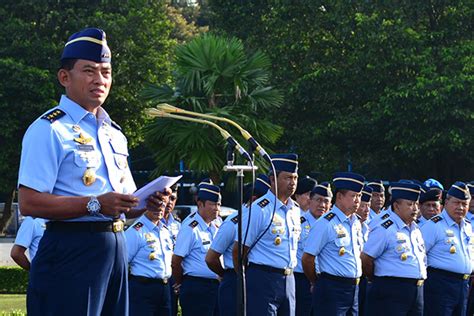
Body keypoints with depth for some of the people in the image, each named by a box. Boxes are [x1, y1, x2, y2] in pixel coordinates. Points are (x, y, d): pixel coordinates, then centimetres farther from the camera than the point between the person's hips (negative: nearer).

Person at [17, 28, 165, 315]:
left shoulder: (114, 133, 20)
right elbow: (29, 202, -17)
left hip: (115, 248, 8)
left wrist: (146, 203, 3)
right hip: (71, 252, -8)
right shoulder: (49, 130, -7)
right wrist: (96, 204, -22)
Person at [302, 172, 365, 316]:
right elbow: (307, 258, -11)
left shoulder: (356, 223, 12)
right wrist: (316, 283, 3)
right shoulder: (326, 224, -12)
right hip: (332, 289, -8)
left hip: (354, 288, 8)